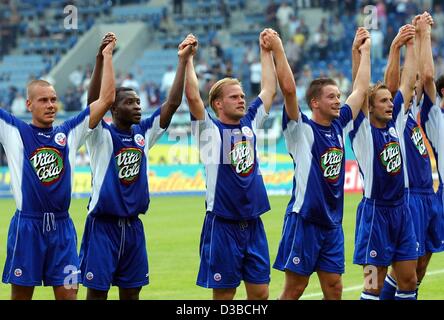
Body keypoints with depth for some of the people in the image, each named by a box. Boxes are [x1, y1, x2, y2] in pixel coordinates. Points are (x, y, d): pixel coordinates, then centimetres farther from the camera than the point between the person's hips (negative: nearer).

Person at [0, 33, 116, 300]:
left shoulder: (69, 133, 10)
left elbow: (106, 98, 9)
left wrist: (107, 56, 7)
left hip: (62, 227, 3)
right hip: (27, 226, -2)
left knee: (68, 293, 1)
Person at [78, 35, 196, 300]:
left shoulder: (143, 134, 6)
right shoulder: (101, 136, -7)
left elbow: (173, 103, 2)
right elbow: (94, 102, -24)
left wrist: (183, 61, -5)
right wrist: (101, 60, -35)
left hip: (133, 226, 5)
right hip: (103, 225, -5)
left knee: (131, 292, 10)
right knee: (97, 291, -2)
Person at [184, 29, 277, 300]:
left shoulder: (250, 123, 11)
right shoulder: (210, 130, -4)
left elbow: (270, 90, 16)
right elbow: (193, 96, -18)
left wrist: (267, 52, 15)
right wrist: (188, 59, -16)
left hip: (253, 224, 5)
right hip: (222, 225, -5)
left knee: (260, 292, 5)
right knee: (224, 294, 0)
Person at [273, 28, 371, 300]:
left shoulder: (339, 126, 10)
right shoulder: (301, 129, -8)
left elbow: (361, 89, 18)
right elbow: (289, 89, -21)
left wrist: (365, 50, 21)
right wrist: (278, 50, -22)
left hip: (332, 223, 6)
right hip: (304, 220, -6)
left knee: (334, 289, 6)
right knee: (295, 288, -3)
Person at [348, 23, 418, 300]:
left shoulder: (396, 123, 7)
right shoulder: (362, 130, -7)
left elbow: (408, 82, 7)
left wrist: (411, 44, 5)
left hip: (401, 210, 6)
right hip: (375, 211, -6)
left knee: (409, 280, 7)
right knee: (374, 285, -3)